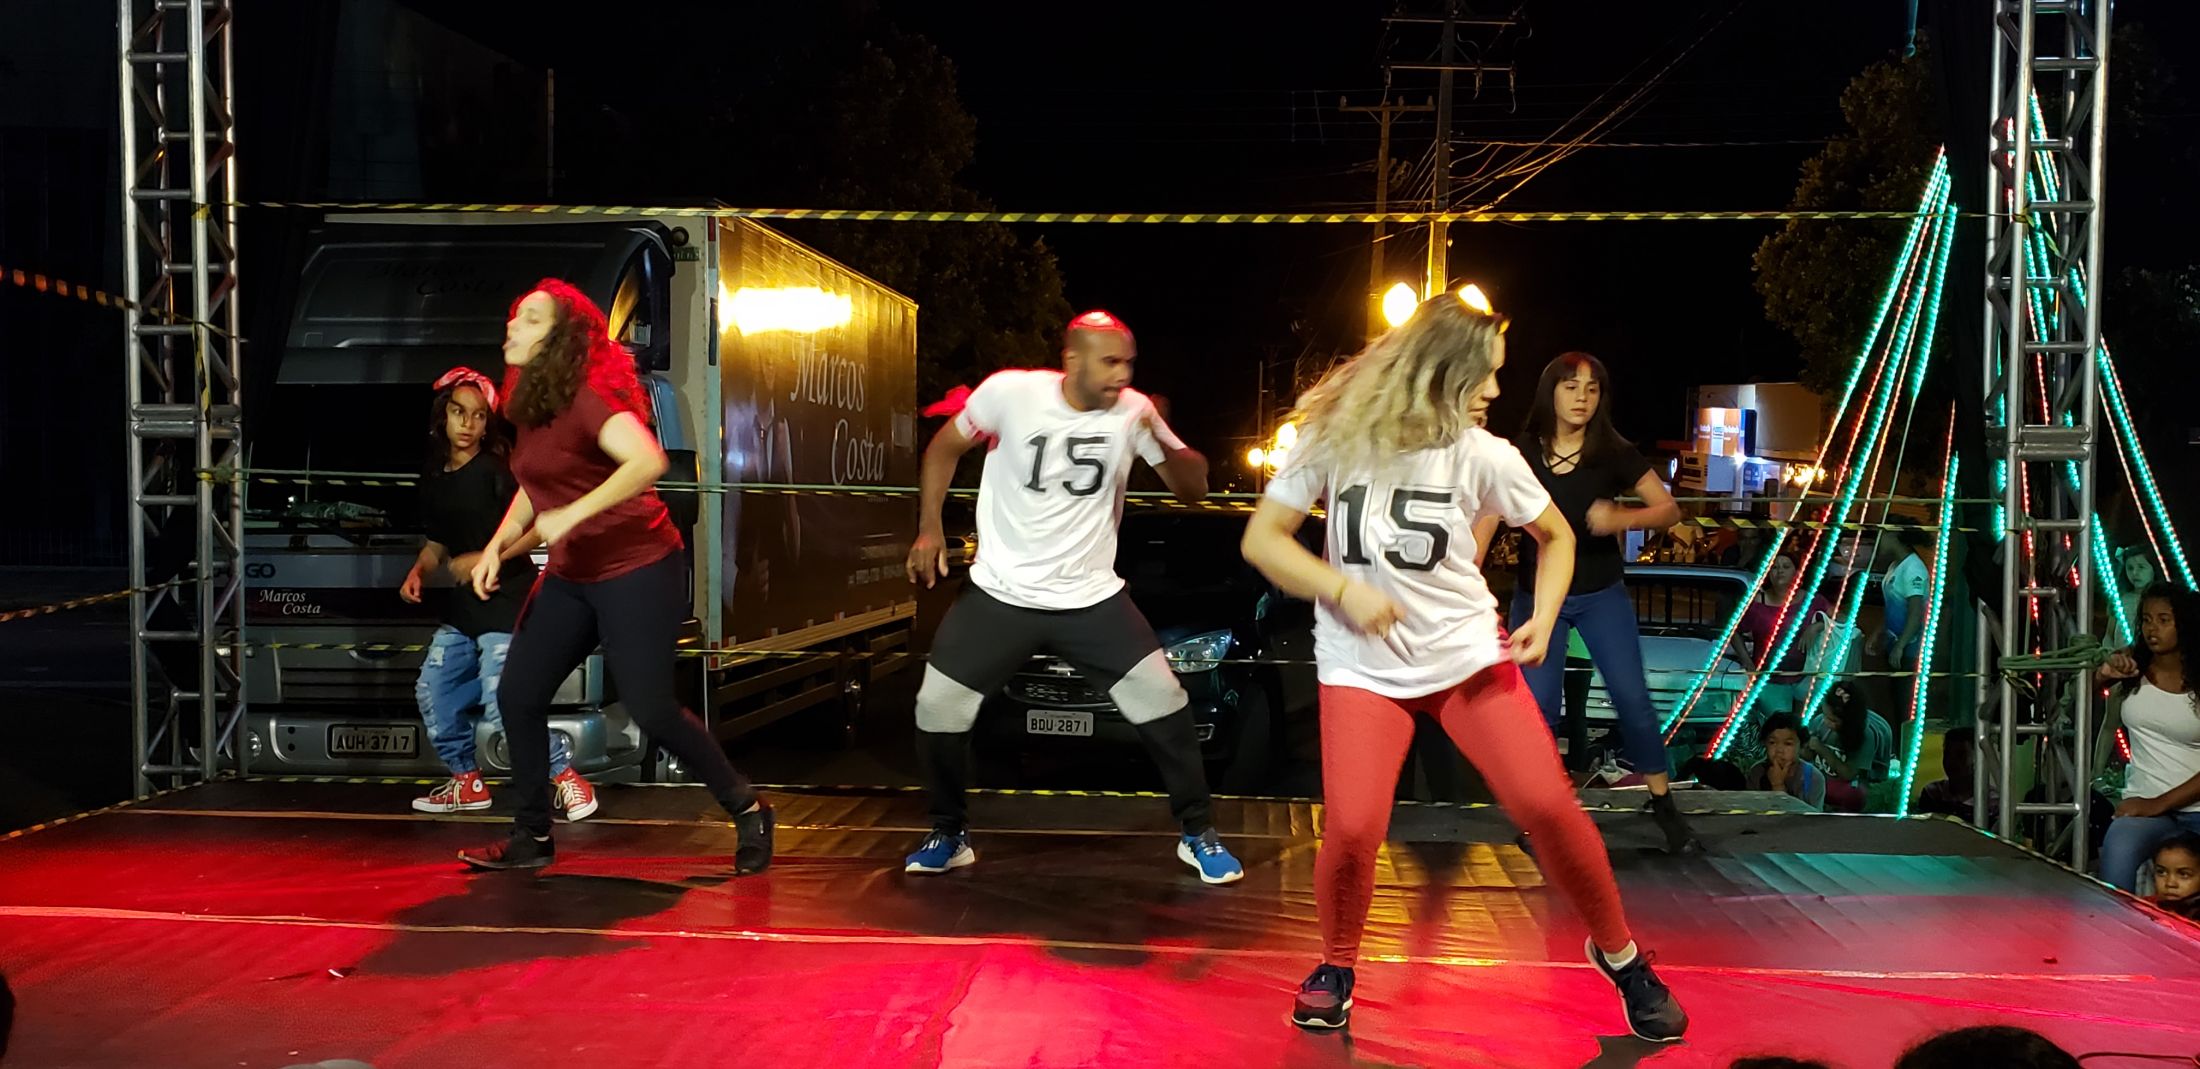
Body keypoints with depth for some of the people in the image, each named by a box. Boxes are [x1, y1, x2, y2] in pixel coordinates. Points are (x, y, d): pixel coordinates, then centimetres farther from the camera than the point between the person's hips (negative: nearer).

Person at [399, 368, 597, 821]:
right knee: (432, 690, 10)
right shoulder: (435, 481, 10)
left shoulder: (497, 470, -12)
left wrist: (485, 559, -21)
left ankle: (567, 776, -1)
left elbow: (538, 527, -18)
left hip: (506, 601, -8)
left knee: (502, 707, -13)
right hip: (462, 606, 8)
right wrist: (418, 571, 2)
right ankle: (467, 781, 24)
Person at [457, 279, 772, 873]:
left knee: (649, 708, -8)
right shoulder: (529, 404, 8)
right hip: (571, 573, 9)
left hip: (637, 568, -9)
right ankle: (531, 837, 19)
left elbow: (648, 460, -36)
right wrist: (497, 543, 9)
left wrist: (571, 515, -34)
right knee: (518, 694, 5)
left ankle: (748, 811, 12)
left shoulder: (586, 396, -19)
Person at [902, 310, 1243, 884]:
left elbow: (1193, 488, -5)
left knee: (1163, 702, -8)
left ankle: (1199, 833, 12)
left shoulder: (1133, 411, -8)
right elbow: (944, 447, 3)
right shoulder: (1010, 391, -13)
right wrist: (929, 528, -3)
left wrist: (1163, 443, -25)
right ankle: (950, 835, 24)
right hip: (1001, 595, 0)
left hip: (1092, 598, 1)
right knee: (937, 710, -1)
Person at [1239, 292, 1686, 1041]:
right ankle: (1337, 965, 13)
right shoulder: (1337, 437, -10)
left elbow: (1556, 536, 9)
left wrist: (1543, 620, -6)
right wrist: (1343, 590, -19)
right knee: (1351, 828, -17)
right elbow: (1262, 538, -7)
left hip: (1467, 652, 1)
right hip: (1362, 664, -1)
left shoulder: (1483, 455, -7)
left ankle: (1620, 956, 17)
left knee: (1547, 805, -8)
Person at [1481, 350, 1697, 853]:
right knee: (1537, 706, -3)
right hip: (1537, 593, 0)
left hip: (1601, 593, 0)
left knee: (1632, 697, -6)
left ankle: (1663, 802, 9)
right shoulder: (1521, 454, -6)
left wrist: (1619, 518, -24)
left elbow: (1670, 510, -5)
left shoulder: (1614, 454, -7)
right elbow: (1488, 520, -11)